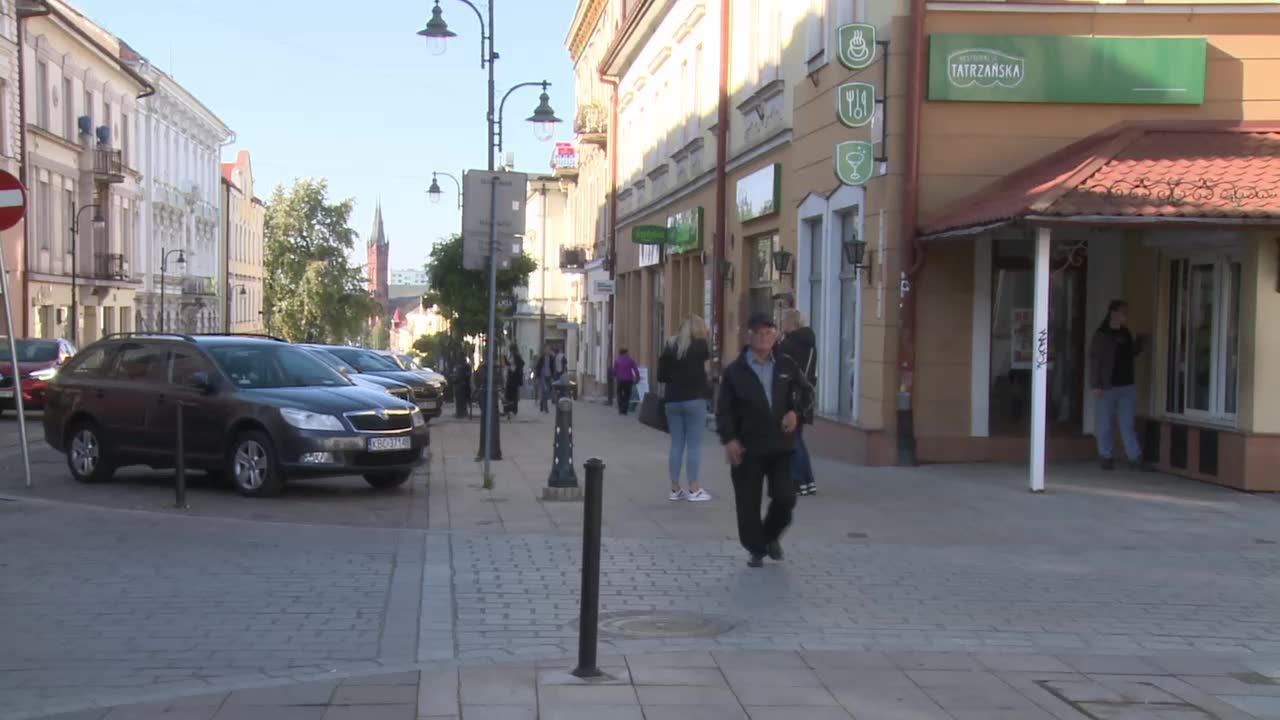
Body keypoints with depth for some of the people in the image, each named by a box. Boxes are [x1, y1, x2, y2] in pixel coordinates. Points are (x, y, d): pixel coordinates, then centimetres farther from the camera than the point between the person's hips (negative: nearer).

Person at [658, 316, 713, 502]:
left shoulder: (670, 347, 7)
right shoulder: (699, 345, -6)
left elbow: (661, 375, 6)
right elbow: (707, 357, 15)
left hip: (672, 400, 5)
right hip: (694, 399, -5)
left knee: (676, 444, 8)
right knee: (694, 444, -2)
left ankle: (675, 489, 9)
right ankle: (694, 489, -3)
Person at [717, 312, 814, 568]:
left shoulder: (787, 366, 7)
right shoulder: (735, 371, 0)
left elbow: (807, 393, 16)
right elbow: (724, 409, -2)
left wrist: (796, 411, -4)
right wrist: (729, 439, -13)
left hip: (780, 444, 2)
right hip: (747, 447, -2)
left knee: (785, 498, -3)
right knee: (748, 503, 3)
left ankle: (771, 536, 26)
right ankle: (756, 549, 21)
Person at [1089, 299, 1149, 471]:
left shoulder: (1126, 334, 11)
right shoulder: (1101, 335, -7)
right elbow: (1094, 360, -11)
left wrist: (1140, 344, 5)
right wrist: (1096, 385, -16)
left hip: (1127, 385, 6)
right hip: (1107, 386, -6)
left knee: (1128, 424, 6)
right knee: (1105, 424, 3)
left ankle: (1135, 457, 6)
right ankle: (1106, 457, 13)